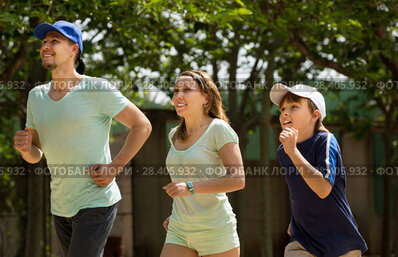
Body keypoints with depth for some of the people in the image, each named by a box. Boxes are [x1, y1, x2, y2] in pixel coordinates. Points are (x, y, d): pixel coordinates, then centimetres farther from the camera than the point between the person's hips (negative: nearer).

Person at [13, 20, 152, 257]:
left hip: (97, 202, -7)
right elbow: (36, 155, 14)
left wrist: (114, 168, -13)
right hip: (61, 207, 7)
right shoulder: (37, 96, 8)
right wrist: (25, 147, -10)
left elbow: (142, 125, -6)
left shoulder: (97, 90, -11)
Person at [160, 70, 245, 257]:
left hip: (215, 230, -6)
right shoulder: (175, 136, 13)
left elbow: (238, 180, -16)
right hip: (179, 232, 6)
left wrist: (190, 188, -23)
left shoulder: (219, 129, -8)